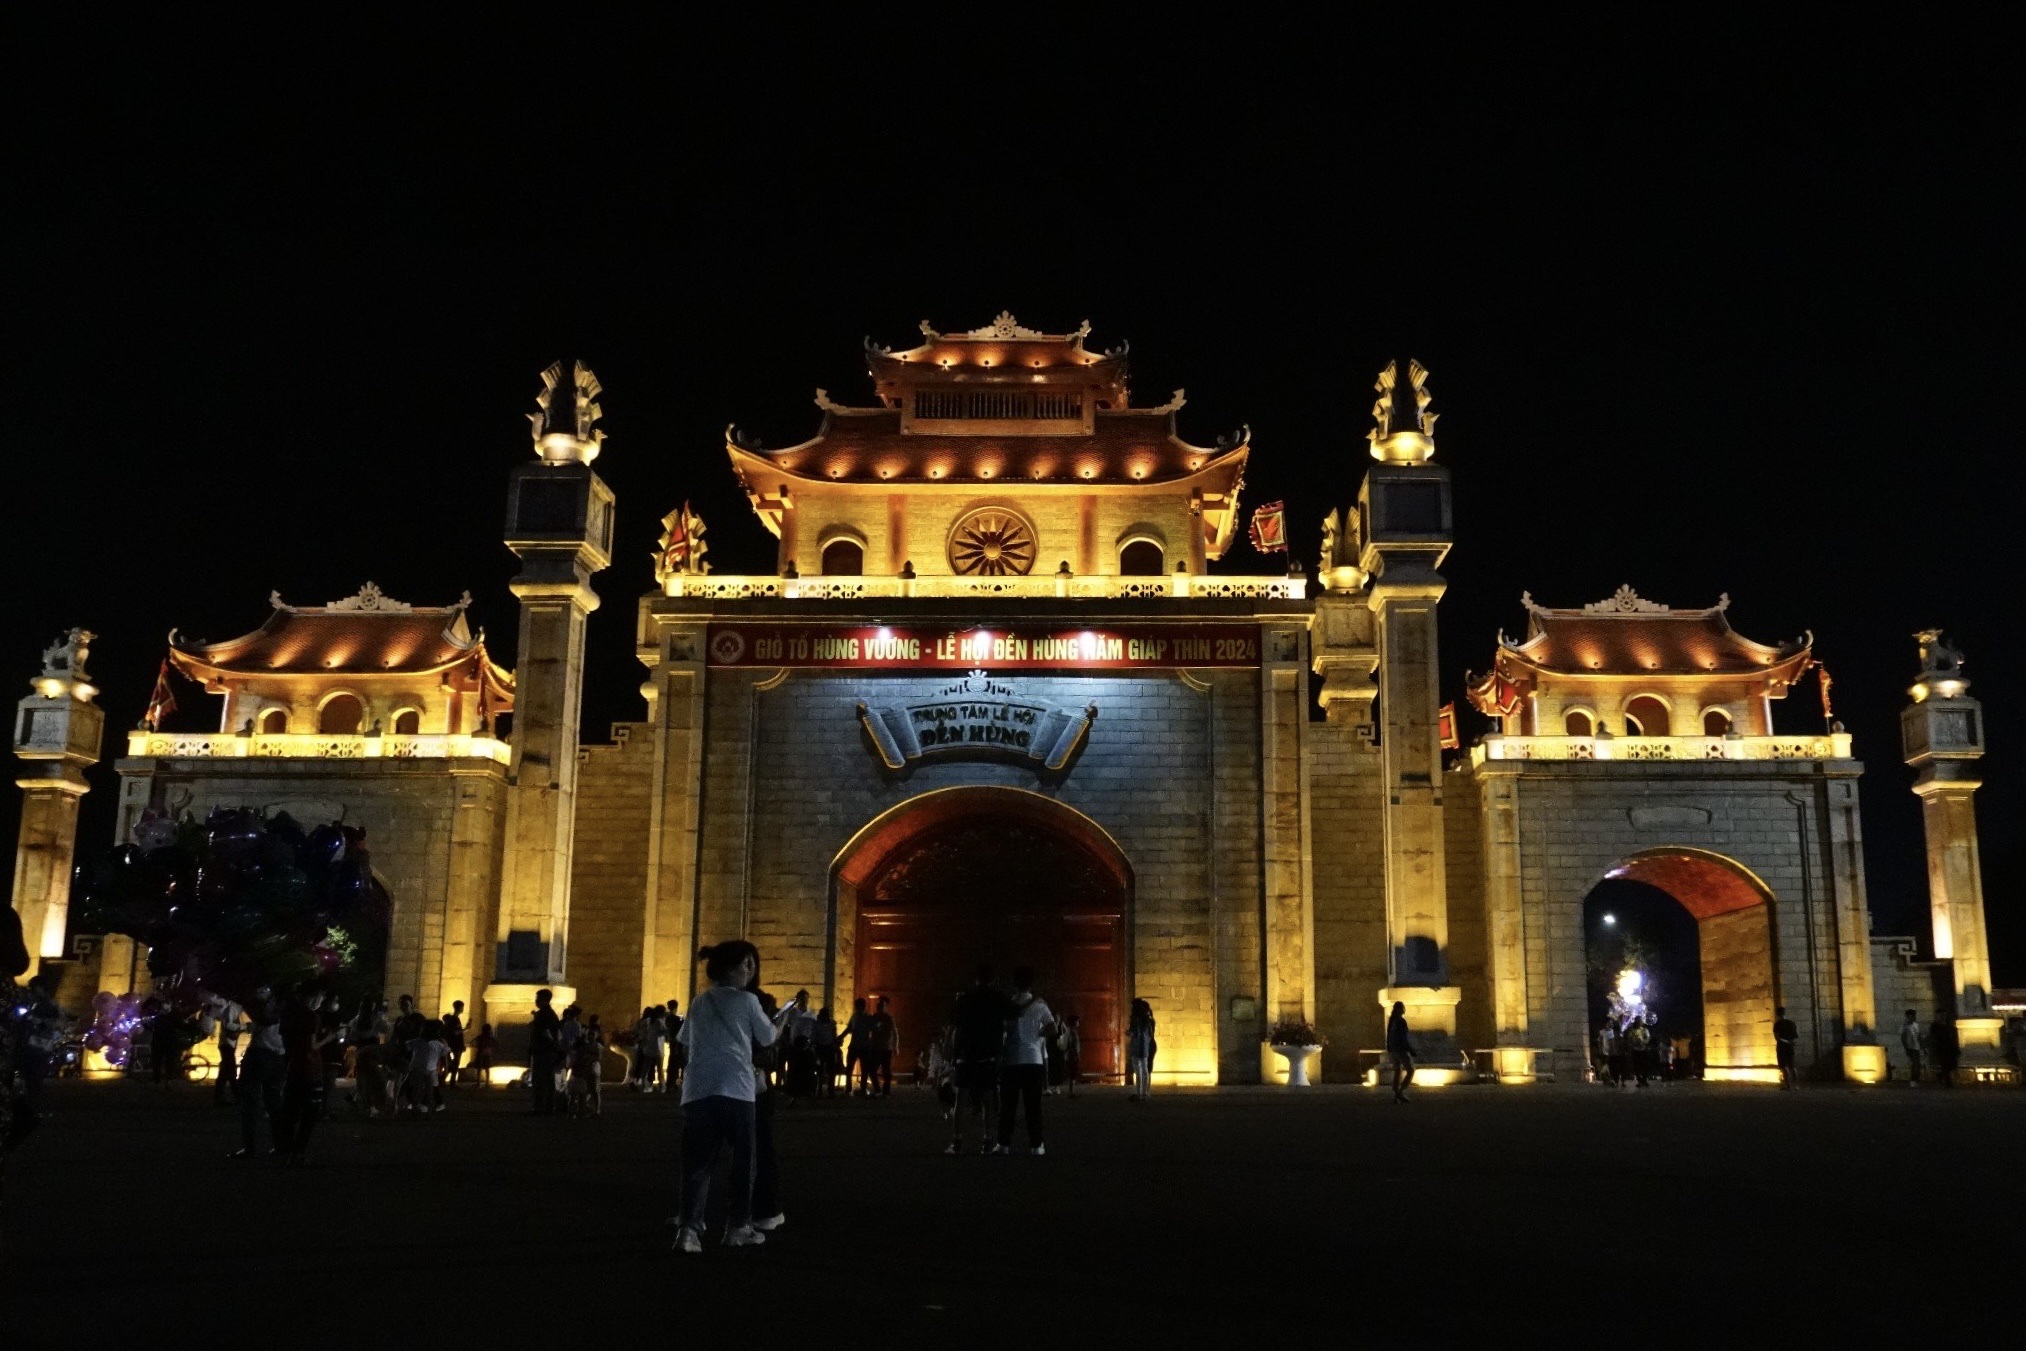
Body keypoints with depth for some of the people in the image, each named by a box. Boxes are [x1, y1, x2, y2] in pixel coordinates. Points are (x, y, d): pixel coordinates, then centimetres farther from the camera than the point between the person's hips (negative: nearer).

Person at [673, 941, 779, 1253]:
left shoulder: (700, 1002, 16)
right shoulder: (747, 1001, 2)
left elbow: (684, 1040, 27)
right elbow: (767, 1039, 12)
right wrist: (773, 1022, 32)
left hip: (697, 1091, 4)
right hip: (736, 1090, -4)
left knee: (698, 1161, 3)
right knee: (743, 1159, 12)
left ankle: (688, 1228, -11)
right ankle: (738, 1226, 17)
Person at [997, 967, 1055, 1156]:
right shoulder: (1039, 1005, 0)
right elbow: (1052, 1030, -5)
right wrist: (1037, 1034, 9)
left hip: (1011, 1060, 0)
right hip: (1033, 1059, 0)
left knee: (1008, 1104, 5)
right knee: (1033, 1105, 3)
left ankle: (1005, 1144, 4)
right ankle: (1036, 1145, 1)